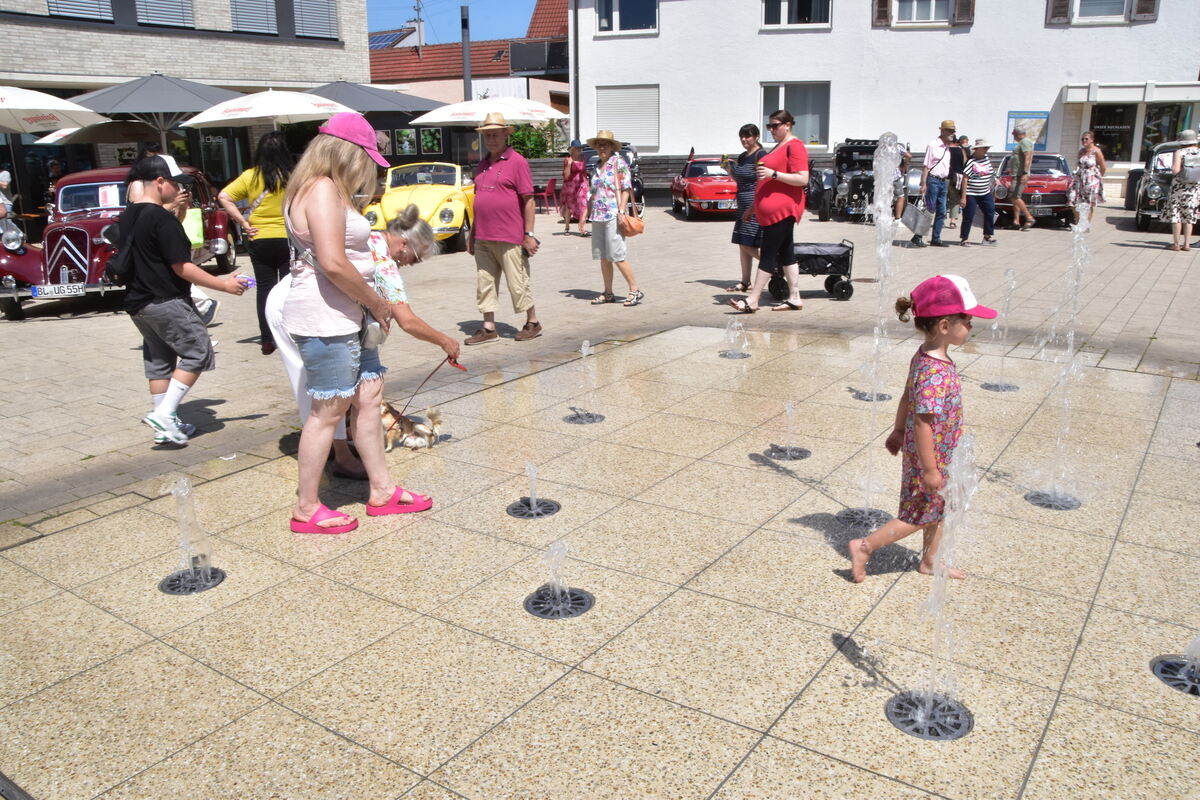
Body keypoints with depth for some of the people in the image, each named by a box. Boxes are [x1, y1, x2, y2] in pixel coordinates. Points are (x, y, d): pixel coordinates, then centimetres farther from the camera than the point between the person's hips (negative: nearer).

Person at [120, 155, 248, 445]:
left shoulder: (127, 217, 11)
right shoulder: (162, 219, -17)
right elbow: (181, 267, -19)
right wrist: (224, 284, -15)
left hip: (136, 302, 9)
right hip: (166, 301, -9)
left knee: (158, 359, 15)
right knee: (197, 352, 0)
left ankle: (165, 425, 20)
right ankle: (164, 414, -7)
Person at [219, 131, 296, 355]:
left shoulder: (250, 176, -2)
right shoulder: (294, 175, -7)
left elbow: (223, 197, -6)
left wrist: (243, 223, -4)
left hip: (260, 241, 2)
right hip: (288, 239, -2)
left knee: (264, 289, 9)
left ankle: (267, 340, 11)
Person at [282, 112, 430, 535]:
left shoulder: (330, 190, 17)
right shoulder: (322, 189, -16)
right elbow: (332, 262, -25)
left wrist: (371, 305, 8)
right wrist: (376, 302, -13)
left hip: (346, 318, 11)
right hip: (324, 320, -11)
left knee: (369, 395, 14)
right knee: (329, 409, -2)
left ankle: (381, 490, 25)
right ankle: (306, 509, 11)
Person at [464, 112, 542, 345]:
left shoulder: (517, 162, -5)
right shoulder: (483, 164, 15)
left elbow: (528, 200, -8)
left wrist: (529, 234, -12)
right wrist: (472, 234, 18)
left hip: (509, 238, -7)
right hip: (483, 238, 7)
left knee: (518, 283, 2)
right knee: (485, 283, 7)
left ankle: (533, 323, 17)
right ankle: (489, 328, 14)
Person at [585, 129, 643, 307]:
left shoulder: (619, 163, -4)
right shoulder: (597, 166, 17)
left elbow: (626, 190, -10)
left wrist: (621, 212, -19)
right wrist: (586, 214, 18)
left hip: (613, 216, -7)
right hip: (598, 217, 8)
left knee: (617, 256, -11)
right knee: (603, 257, 8)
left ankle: (635, 291, -4)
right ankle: (608, 293, 15)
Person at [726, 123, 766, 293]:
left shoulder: (761, 155, -11)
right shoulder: (742, 157, 15)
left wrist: (753, 208, -22)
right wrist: (729, 168, 7)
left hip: (755, 205, -9)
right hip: (743, 205, 9)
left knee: (747, 244, -12)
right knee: (742, 244, 9)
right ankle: (745, 282, 15)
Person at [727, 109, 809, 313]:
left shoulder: (794, 146, -10)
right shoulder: (778, 147, 21)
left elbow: (802, 179, -19)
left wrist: (773, 173, -24)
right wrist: (754, 207, 26)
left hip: (783, 209, -10)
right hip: (772, 210, 10)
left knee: (768, 254, -10)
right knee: (785, 252, 9)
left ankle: (752, 301, -10)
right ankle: (794, 298, 13)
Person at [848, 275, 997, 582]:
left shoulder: (925, 357, -2)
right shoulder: (935, 373, -32)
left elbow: (907, 399, 9)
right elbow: (923, 422, -30)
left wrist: (898, 432, 21)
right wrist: (929, 469, -24)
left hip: (939, 456, 9)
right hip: (929, 457, -9)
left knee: (938, 509, 22)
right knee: (918, 516, 8)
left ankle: (930, 561, 39)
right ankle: (864, 547, 17)